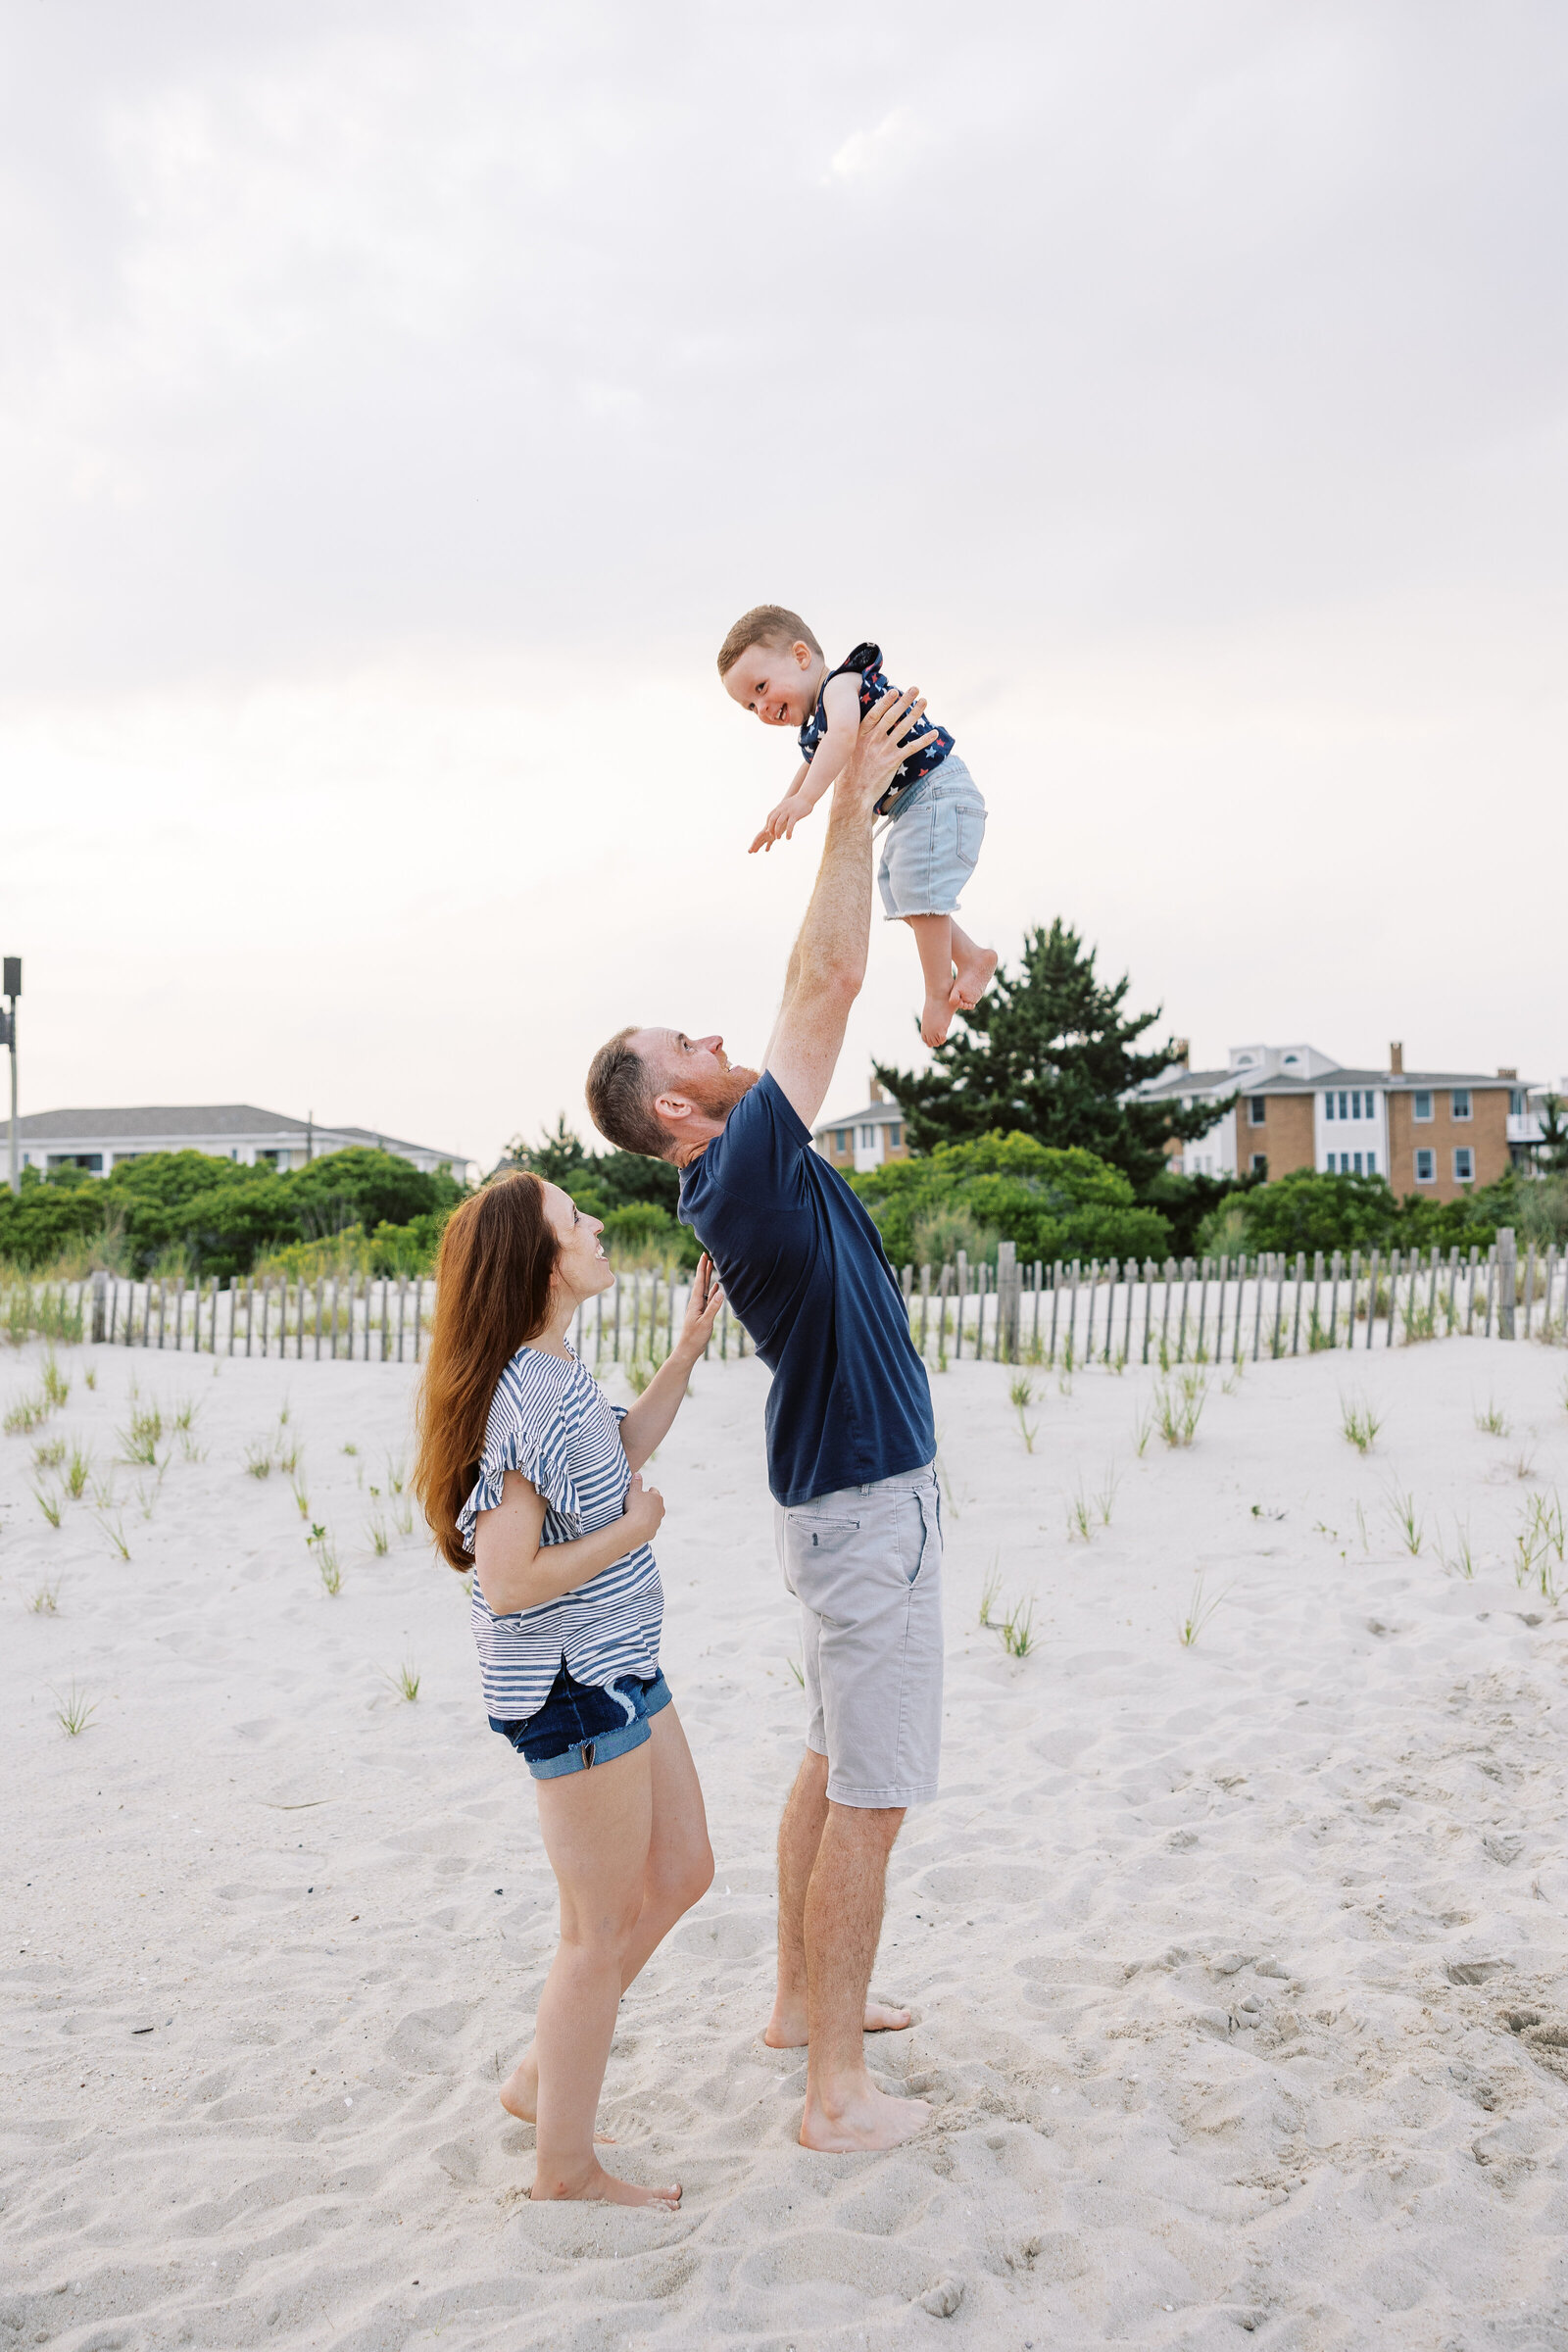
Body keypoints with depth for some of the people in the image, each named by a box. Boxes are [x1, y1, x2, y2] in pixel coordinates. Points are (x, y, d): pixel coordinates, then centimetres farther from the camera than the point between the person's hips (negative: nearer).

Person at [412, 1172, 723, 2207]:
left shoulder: (558, 1374, 4)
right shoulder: (529, 1398, -26)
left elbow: (623, 1447, 24)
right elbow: (508, 1583, -29)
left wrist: (691, 1345, 15)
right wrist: (633, 1529, -17)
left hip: (619, 1667, 10)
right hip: (572, 1685, -10)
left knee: (681, 1872, 21)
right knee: (604, 1931, 5)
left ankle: (541, 2075, 36)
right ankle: (565, 2165, 25)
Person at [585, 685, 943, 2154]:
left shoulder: (744, 1175, 7)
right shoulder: (741, 1172, -20)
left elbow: (812, 992, 13)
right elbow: (827, 981, -21)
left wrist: (858, 809, 13)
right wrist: (851, 802, -15)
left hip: (841, 1494, 10)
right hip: (867, 1499, -10)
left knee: (833, 1766, 20)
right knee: (871, 1797, -2)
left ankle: (804, 1999, 34)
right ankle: (838, 2088, 8)